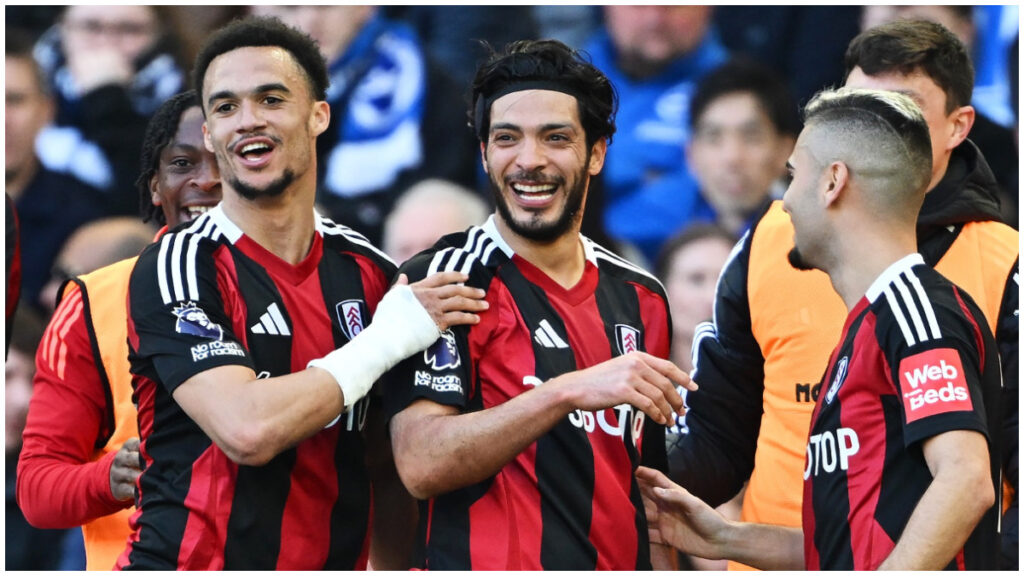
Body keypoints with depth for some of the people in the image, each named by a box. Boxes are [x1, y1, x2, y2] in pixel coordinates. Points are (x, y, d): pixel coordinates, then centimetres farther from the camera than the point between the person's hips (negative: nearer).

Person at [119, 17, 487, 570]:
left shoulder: (370, 271, 6)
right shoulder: (177, 266, -11)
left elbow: (388, 462, 13)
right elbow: (246, 430, -24)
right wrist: (388, 338, -16)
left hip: (334, 561, 5)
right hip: (190, 564, -5)